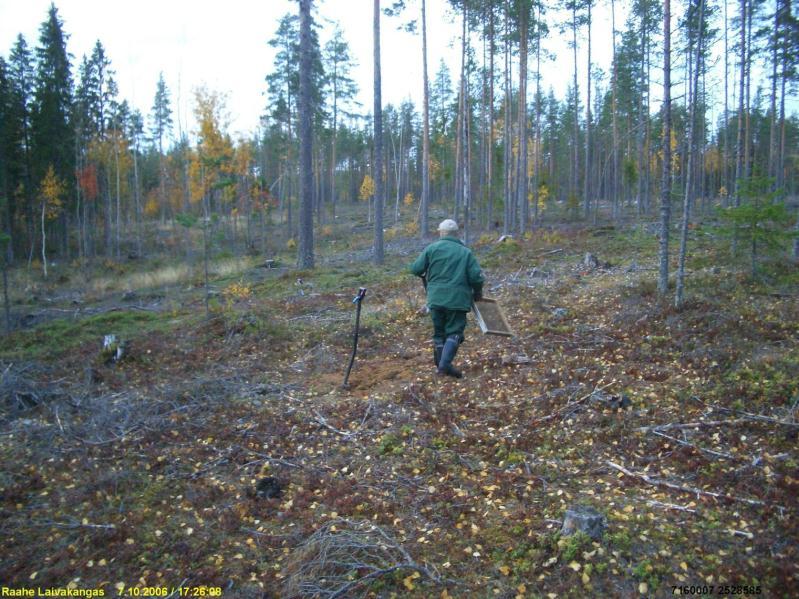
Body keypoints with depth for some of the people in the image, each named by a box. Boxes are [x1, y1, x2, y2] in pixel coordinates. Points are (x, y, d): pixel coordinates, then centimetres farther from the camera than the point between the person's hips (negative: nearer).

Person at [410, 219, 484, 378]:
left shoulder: (431, 248, 3)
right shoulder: (466, 252, 3)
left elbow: (416, 269, 0)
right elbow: (476, 276, -4)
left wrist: (425, 275, 23)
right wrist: (477, 292, 15)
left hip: (436, 299, 2)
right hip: (457, 299, -2)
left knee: (439, 333, 14)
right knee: (454, 332, 2)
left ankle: (440, 366, 18)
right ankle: (445, 364, -16)